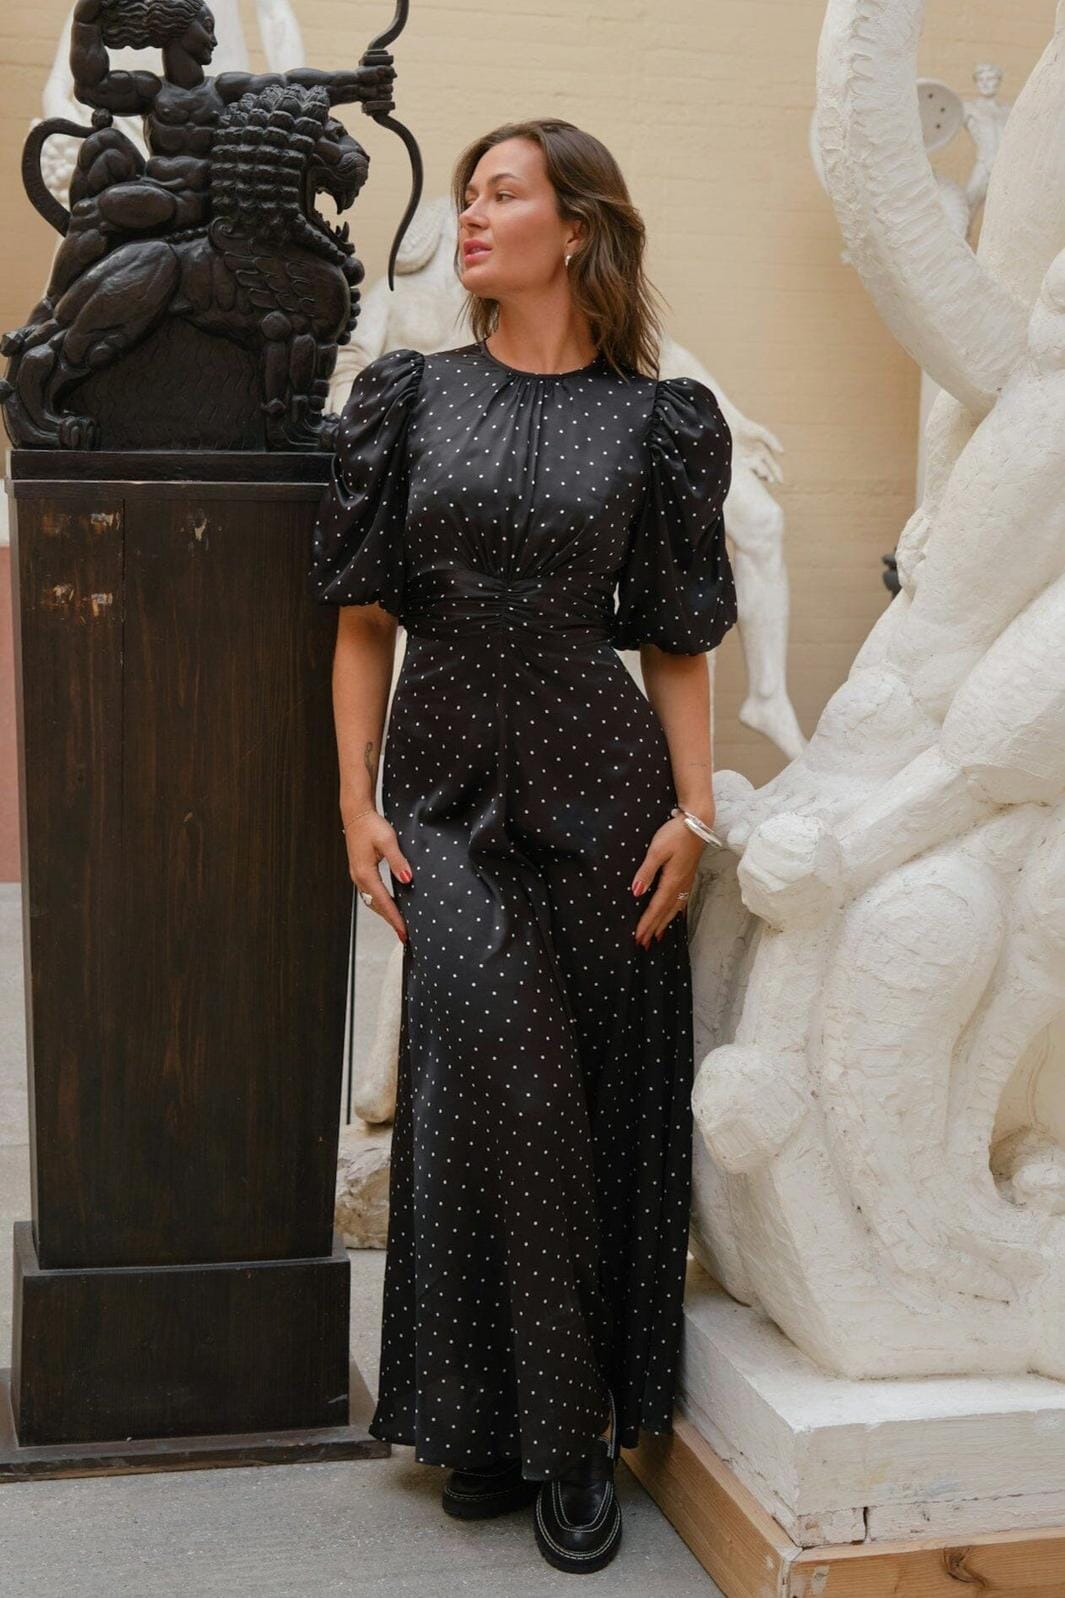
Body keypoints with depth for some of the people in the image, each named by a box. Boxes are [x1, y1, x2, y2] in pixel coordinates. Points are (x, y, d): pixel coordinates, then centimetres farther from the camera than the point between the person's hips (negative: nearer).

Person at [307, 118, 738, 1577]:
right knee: (493, 1069, -11)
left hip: (599, 793, 0)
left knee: (603, 1098, 3)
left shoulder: (655, 420, 3)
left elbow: (676, 642, 3)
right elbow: (366, 620, 6)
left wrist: (694, 811, -5)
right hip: (449, 786, 1)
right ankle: (500, 1419, 6)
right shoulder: (409, 396, 7)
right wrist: (358, 801, 0)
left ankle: (583, 1421, 17)